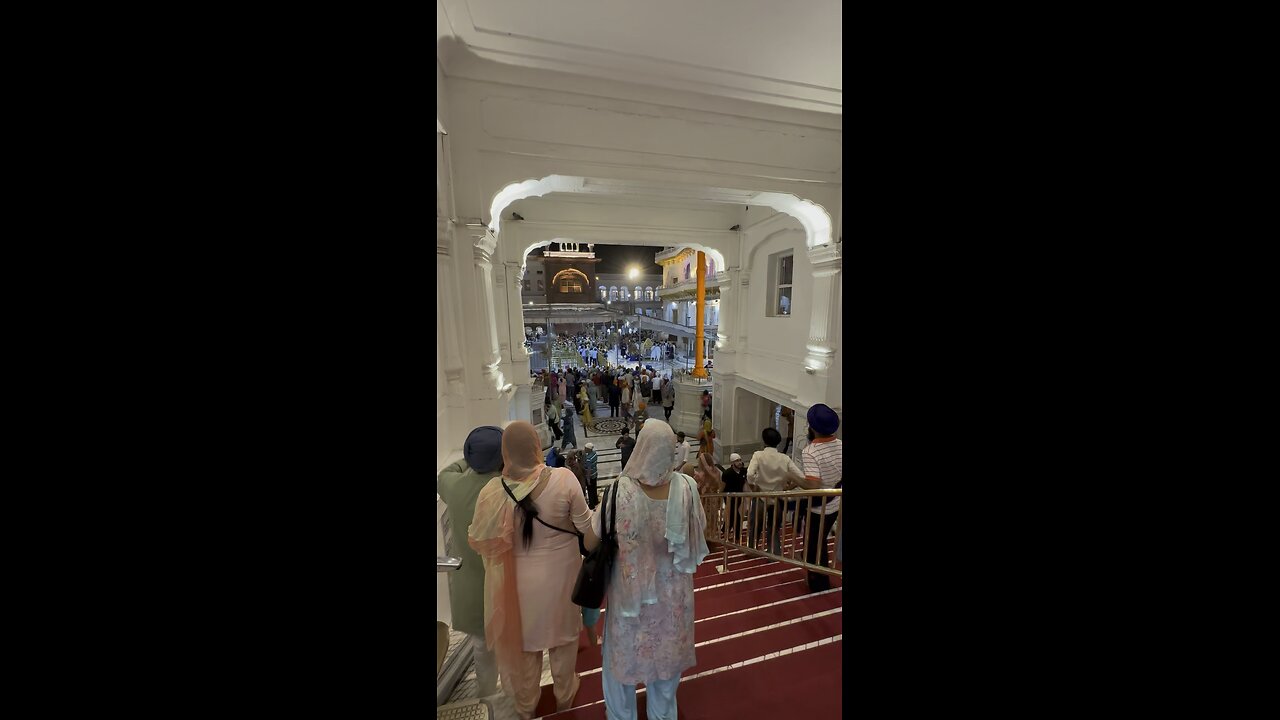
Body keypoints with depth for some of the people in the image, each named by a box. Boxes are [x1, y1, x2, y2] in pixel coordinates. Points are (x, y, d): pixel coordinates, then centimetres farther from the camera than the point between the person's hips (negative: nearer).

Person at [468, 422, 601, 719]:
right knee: (562, 633, 26)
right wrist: (593, 553, 7)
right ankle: (564, 695, 51)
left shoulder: (492, 491, -23)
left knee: (524, 638, 25)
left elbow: (478, 541, -8)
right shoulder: (563, 479, -25)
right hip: (559, 574, 0)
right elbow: (587, 526, -13)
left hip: (518, 579, 0)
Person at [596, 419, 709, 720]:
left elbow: (600, 536, -14)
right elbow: (699, 530, -4)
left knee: (625, 648, 23)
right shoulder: (686, 486, -19)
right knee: (665, 648, 26)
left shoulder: (622, 488, -27)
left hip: (630, 583, -2)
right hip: (671, 585, 2)